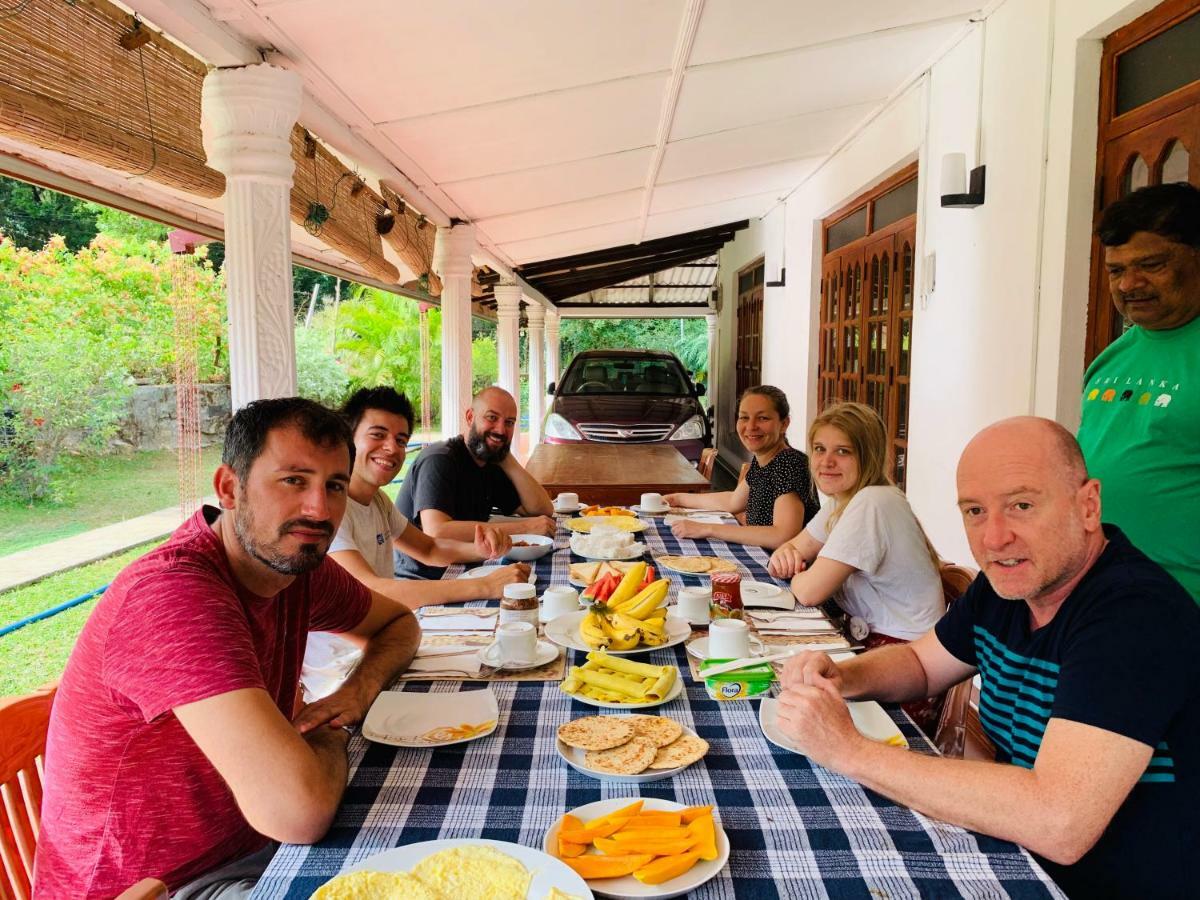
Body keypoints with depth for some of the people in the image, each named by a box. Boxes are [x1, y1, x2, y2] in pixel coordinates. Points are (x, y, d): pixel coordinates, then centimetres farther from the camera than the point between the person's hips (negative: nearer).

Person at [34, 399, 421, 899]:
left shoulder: (294, 559, -6)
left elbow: (399, 622, 13)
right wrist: (330, 737, -16)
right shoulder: (172, 591, -31)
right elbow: (298, 808, -39)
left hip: (246, 846, 7)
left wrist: (360, 688, -8)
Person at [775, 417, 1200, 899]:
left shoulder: (1135, 613, -28)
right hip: (1019, 861, 7)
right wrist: (839, 678, -10)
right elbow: (919, 662, 12)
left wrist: (850, 750, -29)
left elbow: (1059, 825, -36)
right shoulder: (1009, 581, -3)